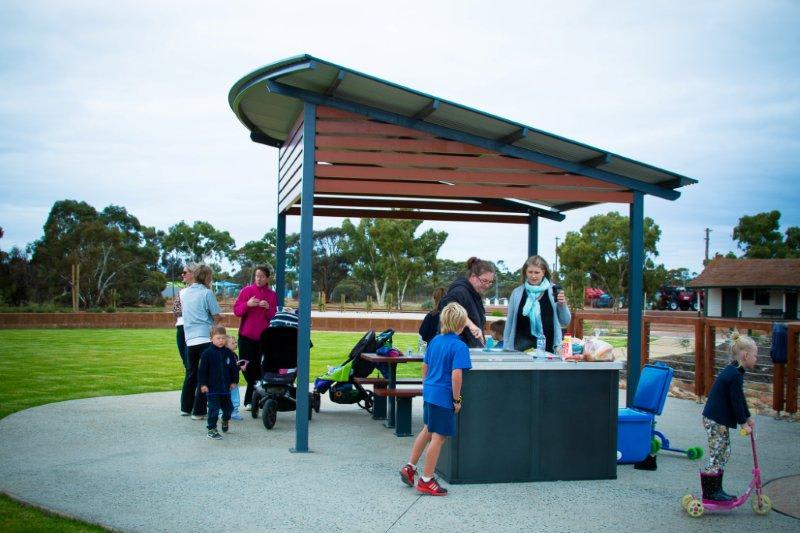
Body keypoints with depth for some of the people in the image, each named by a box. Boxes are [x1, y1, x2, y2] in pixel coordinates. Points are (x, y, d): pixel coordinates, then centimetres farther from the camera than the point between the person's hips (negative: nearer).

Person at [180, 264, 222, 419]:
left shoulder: (184, 292, 8)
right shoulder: (207, 293, -8)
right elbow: (217, 317, -10)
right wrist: (216, 321, 13)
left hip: (189, 339, 6)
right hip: (206, 338, -6)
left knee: (191, 373, 18)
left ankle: (186, 407, 24)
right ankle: (199, 411, -1)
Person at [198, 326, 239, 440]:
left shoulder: (229, 353, 3)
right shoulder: (207, 353, -9)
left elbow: (234, 368, 11)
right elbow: (202, 370, -8)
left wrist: (234, 381, 9)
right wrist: (203, 384, -10)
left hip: (226, 387, 4)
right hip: (212, 388, -4)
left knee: (228, 407, 14)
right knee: (213, 409, -4)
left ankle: (225, 420, 44)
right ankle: (211, 430, 7)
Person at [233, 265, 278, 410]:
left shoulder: (272, 295, 7)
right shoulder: (246, 291, 4)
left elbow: (274, 317, 5)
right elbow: (236, 311, 1)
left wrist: (268, 308, -15)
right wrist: (247, 304, -18)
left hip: (264, 337, 1)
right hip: (246, 336, 0)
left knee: (259, 368, -3)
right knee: (247, 367, -1)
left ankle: (250, 400, 7)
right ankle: (251, 400, 13)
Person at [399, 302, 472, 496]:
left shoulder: (435, 341, 7)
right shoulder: (459, 346, -17)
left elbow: (425, 366, 14)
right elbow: (456, 375, -23)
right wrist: (457, 399, -14)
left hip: (429, 393, 8)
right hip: (444, 397, -8)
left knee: (427, 431, 24)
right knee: (438, 437, 3)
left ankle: (409, 467, 30)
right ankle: (426, 480, 11)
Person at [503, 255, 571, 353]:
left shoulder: (553, 291, 0)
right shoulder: (517, 293, 5)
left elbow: (565, 323, 5)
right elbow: (509, 322, 11)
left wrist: (562, 305, -12)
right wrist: (506, 348, 8)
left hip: (547, 348, -1)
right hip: (521, 348, 1)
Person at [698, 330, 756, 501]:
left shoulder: (732, 371, 12)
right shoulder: (735, 375, -20)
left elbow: (739, 398, 21)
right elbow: (736, 401, -18)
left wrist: (748, 417, 24)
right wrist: (744, 423, -10)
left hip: (716, 418, 11)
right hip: (716, 420, -11)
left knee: (724, 454, 16)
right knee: (717, 457, -4)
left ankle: (716, 490, 23)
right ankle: (710, 493, 4)